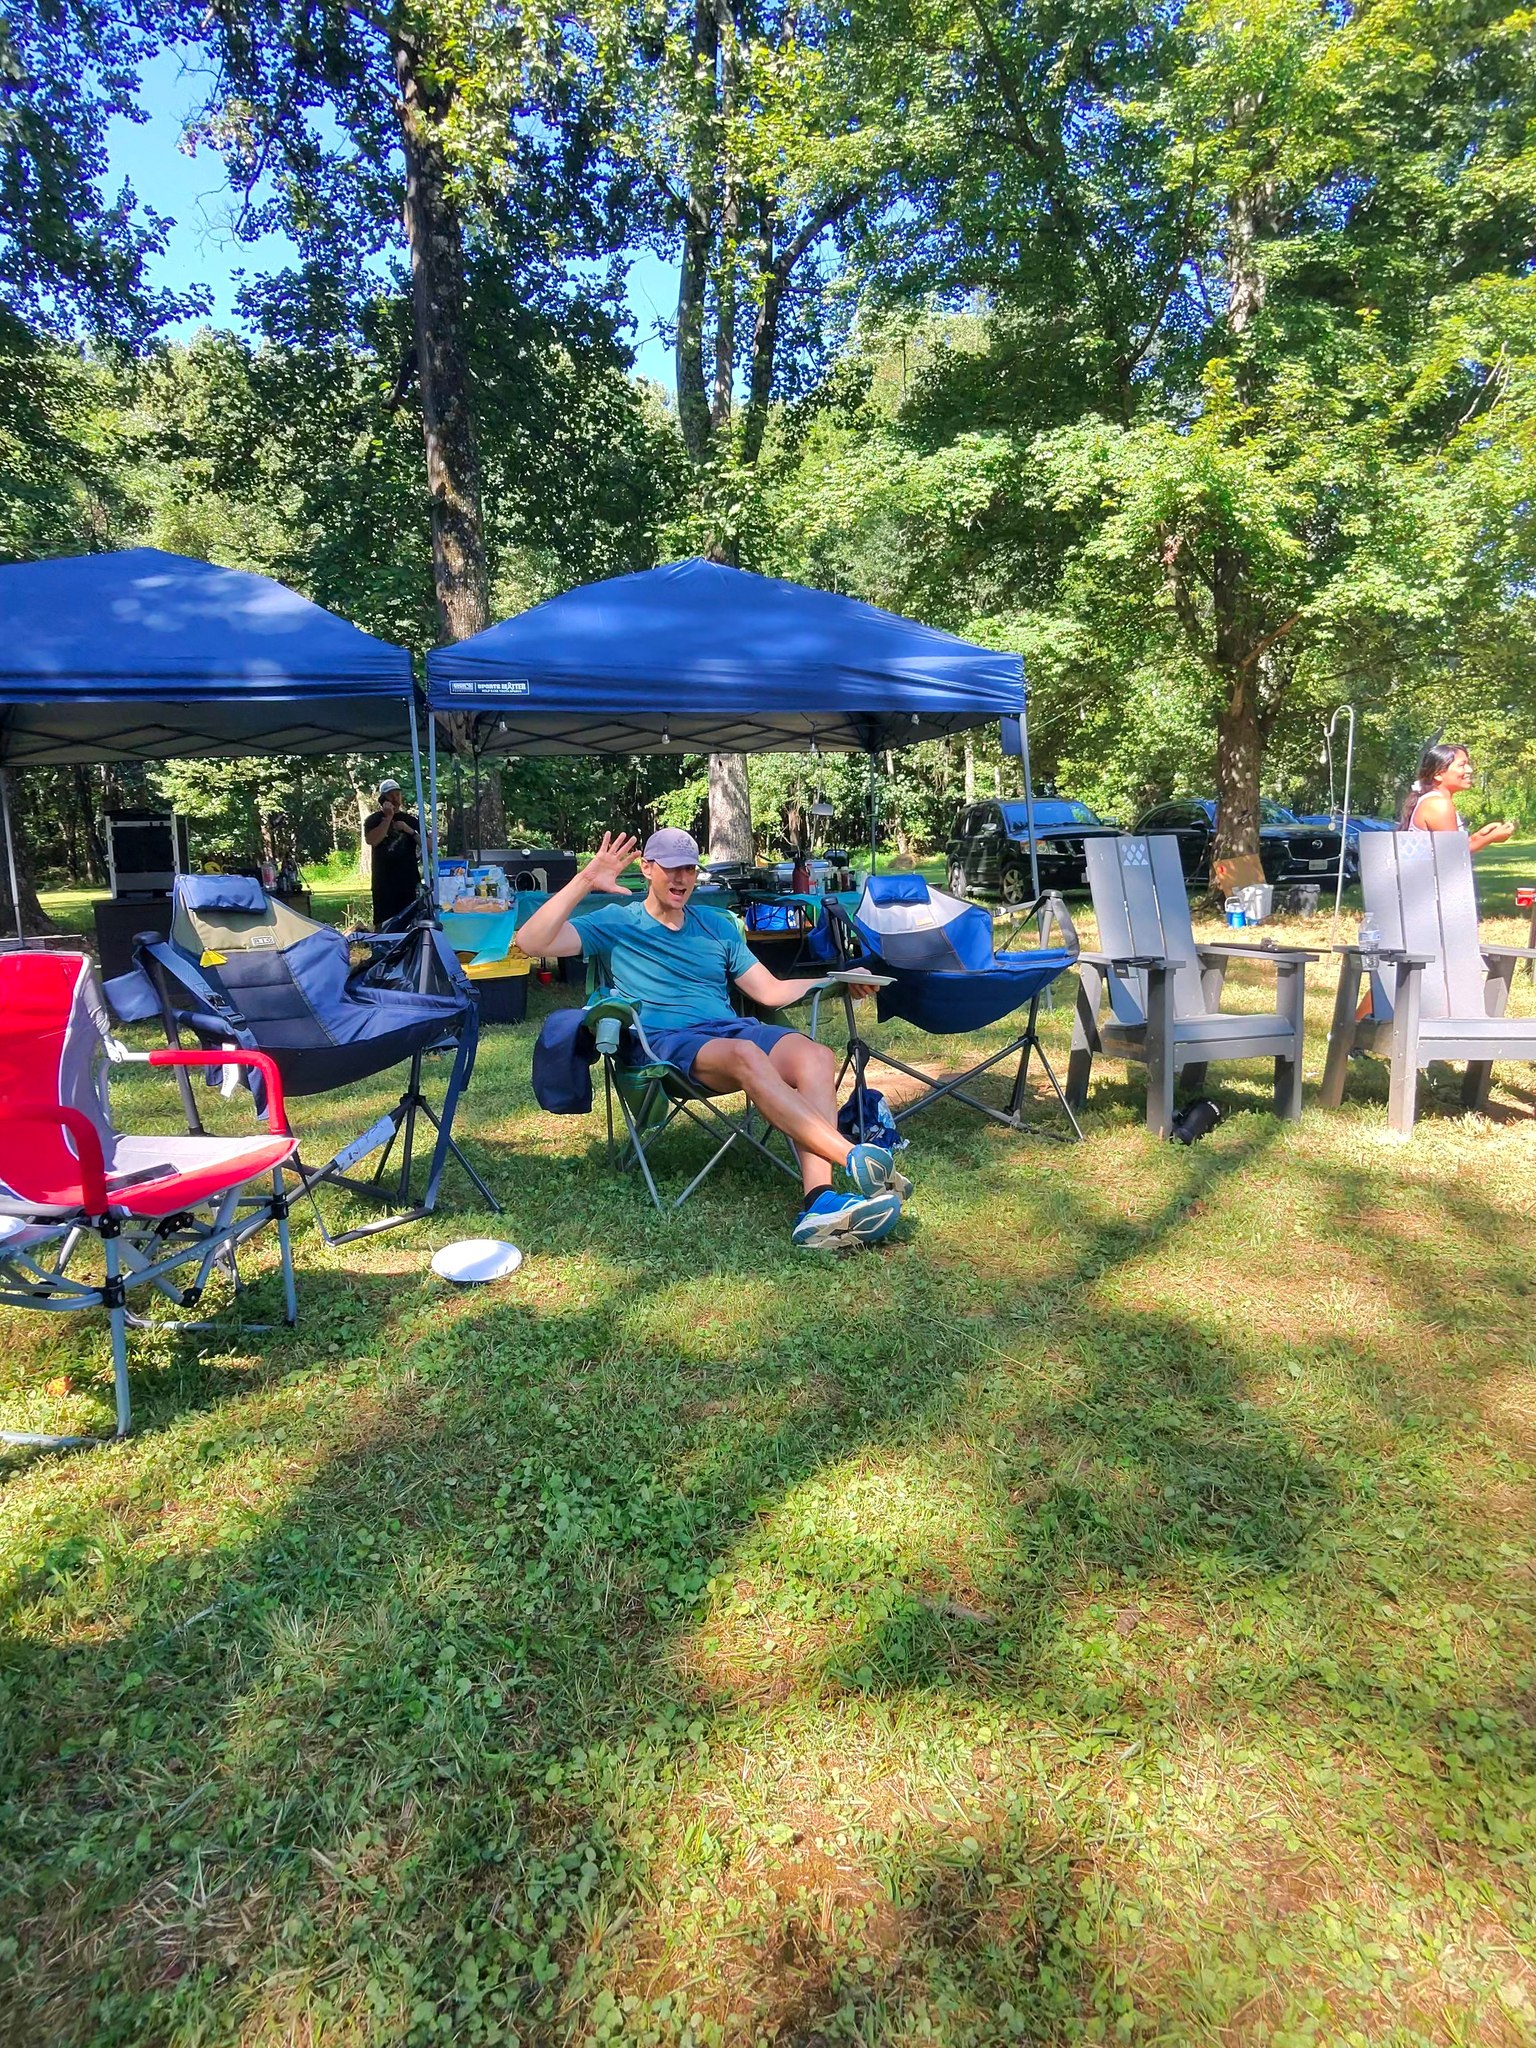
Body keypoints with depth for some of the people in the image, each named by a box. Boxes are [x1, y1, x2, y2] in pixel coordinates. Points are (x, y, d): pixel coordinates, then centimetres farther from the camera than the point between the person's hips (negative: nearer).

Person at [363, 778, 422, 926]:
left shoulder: (410, 820, 13)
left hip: (409, 880, 2)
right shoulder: (373, 820, 7)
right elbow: (372, 840, -13)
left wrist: (410, 830, -7)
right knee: (383, 925, -4)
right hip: (384, 881, -2)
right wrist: (388, 817, -10)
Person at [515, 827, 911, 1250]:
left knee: (815, 1056, -28)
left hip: (732, 1028, 5)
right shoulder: (615, 923, 15)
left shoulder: (716, 925, 28)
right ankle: (855, 1158, -46)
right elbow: (531, 943, 1)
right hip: (667, 1041, -4)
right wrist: (586, 880, -4)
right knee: (746, 1056, -38)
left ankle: (819, 1203, -43)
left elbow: (771, 991, 22)